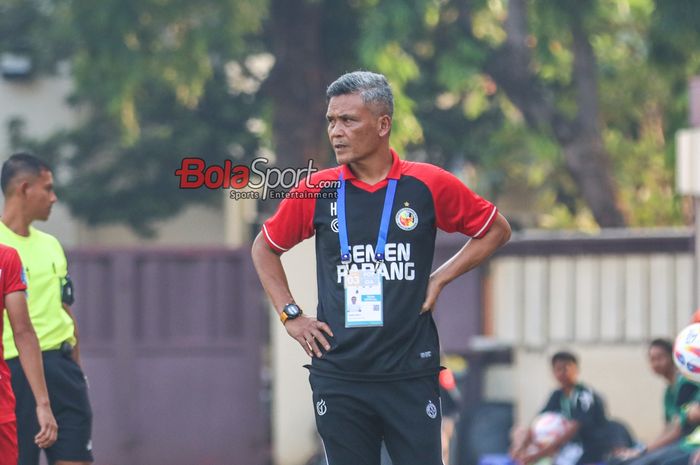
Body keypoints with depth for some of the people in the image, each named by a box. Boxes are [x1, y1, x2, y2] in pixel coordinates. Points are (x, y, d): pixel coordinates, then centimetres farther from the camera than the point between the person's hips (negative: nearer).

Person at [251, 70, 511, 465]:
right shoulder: (316, 191, 2)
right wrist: (291, 315, 8)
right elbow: (265, 248, 18)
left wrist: (439, 279, 3)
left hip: (411, 373, -1)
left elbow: (496, 230, 11)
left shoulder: (428, 185, -2)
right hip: (338, 376, 2)